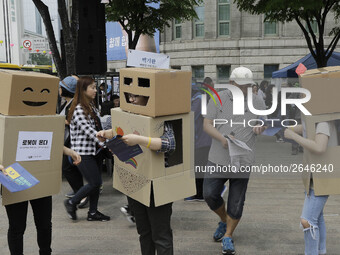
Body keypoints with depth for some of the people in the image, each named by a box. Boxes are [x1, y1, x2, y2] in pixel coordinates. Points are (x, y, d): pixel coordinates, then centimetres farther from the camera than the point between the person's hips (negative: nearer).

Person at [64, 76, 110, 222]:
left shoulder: (91, 107, 12)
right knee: (95, 182, -4)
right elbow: (89, 132, -23)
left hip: (93, 151, 9)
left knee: (96, 182, 11)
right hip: (83, 152, -9)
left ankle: (93, 212, 23)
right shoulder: (78, 110, -18)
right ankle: (71, 202, 16)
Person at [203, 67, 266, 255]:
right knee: (210, 195, -2)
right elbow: (207, 125, -5)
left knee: (236, 202, 4)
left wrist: (260, 128, -10)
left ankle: (228, 236, 24)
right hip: (218, 157, 0)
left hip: (242, 160, 0)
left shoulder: (257, 103, 2)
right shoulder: (218, 99, -2)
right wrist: (222, 138, -23)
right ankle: (224, 220, 29)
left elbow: (263, 123, 15)